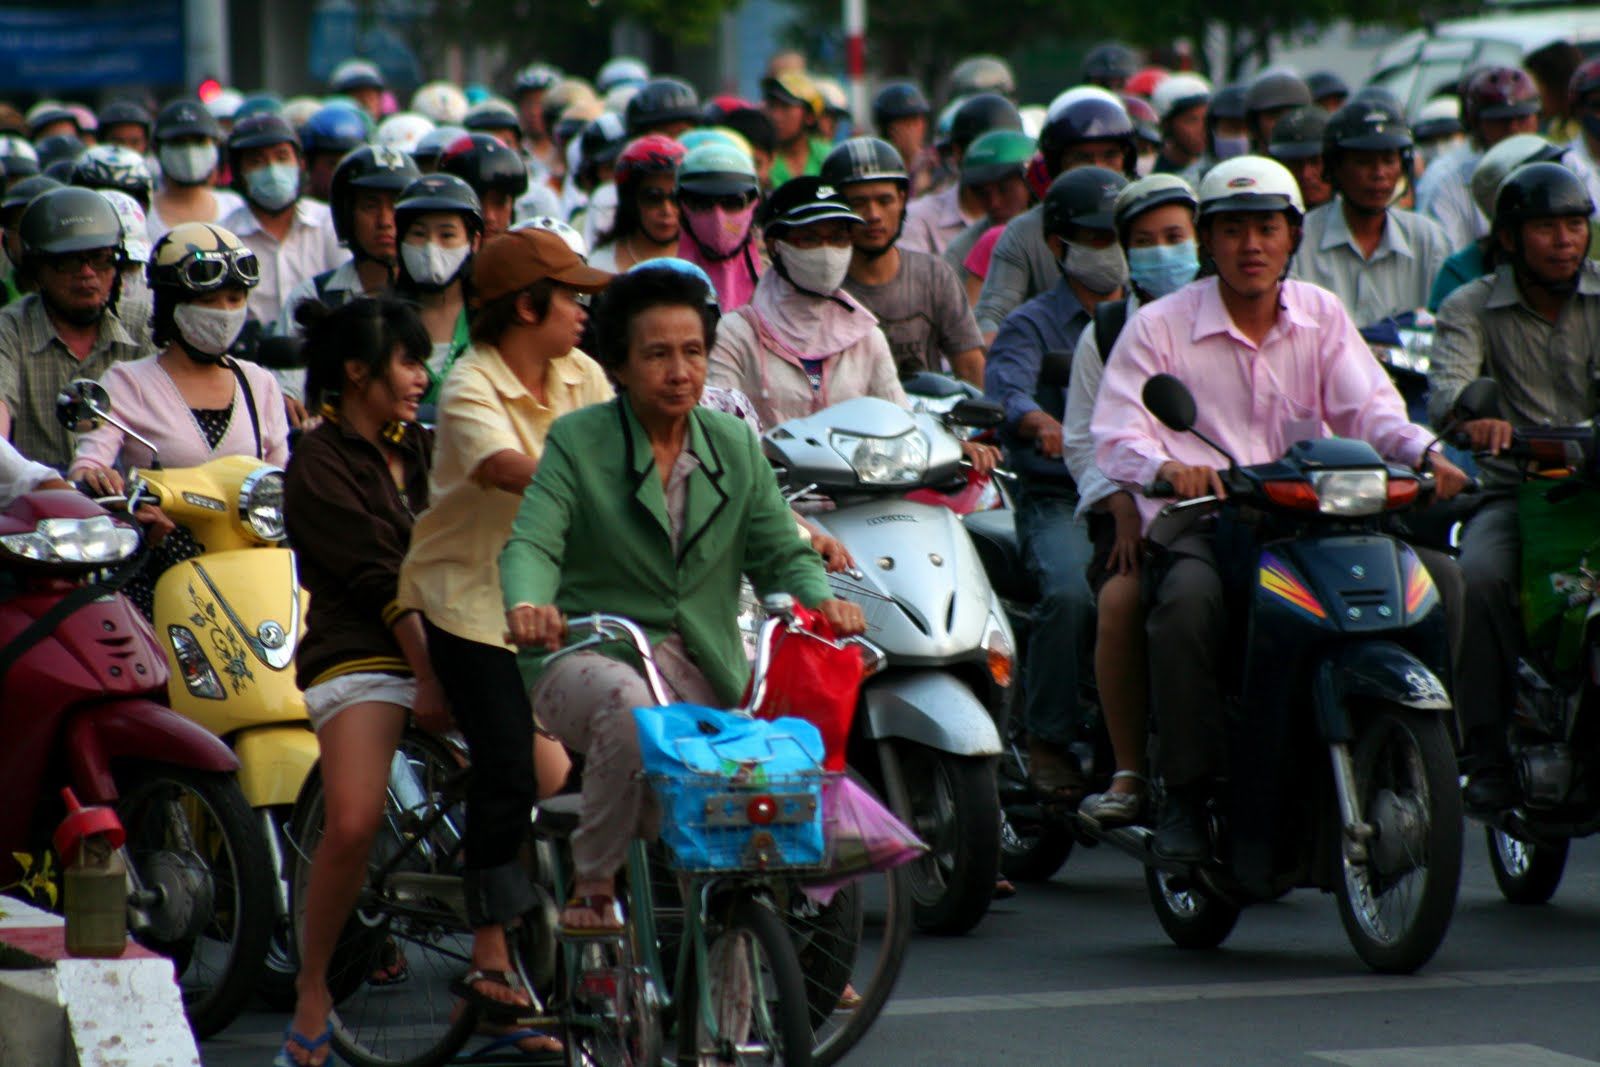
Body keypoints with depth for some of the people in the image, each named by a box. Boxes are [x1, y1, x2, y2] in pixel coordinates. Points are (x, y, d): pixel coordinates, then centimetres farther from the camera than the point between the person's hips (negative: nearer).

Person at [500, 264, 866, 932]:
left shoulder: (736, 446, 11)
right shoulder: (577, 442, -2)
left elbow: (780, 552, 10)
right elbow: (531, 542, -14)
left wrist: (821, 599, -14)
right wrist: (526, 603, -38)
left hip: (700, 670, 4)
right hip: (586, 656, -4)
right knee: (628, 706, -38)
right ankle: (592, 884, -21)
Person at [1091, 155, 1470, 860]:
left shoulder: (1322, 317, 14)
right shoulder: (1159, 327, 2)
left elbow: (1368, 407, 2)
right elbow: (1115, 433, -9)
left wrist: (1423, 452, -21)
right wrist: (1168, 466, -32)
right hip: (1202, 523, -4)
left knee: (1439, 578, -16)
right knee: (1188, 601, -37)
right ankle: (1187, 792, -24)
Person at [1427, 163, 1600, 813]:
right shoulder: (1473, 308, 6)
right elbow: (1447, 385, -12)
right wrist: (1474, 416, -37)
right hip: (1514, 489, -1)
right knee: (1479, 575, -31)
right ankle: (1488, 750, -21)